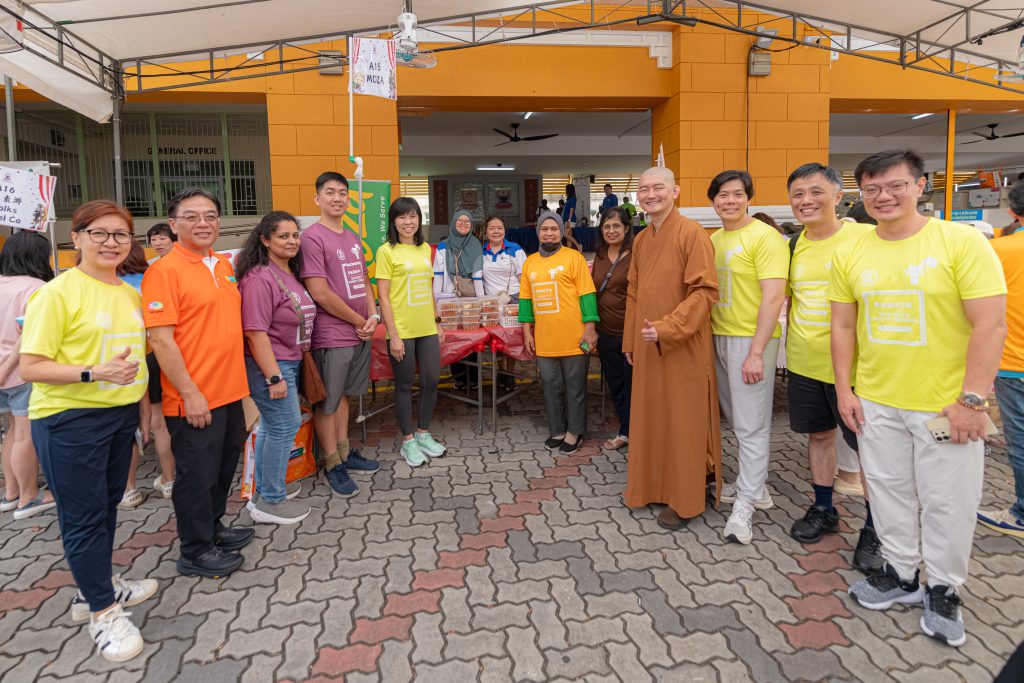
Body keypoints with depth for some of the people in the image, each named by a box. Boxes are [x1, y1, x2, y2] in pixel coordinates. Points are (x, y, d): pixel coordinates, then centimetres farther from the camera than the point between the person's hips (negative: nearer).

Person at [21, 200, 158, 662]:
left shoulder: (130, 293, 9)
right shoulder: (57, 293, -13)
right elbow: (30, 367, -17)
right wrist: (95, 373, -27)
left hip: (121, 414, 7)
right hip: (69, 420, -7)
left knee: (106, 506, 19)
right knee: (83, 516, 2)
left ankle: (99, 587, 36)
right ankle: (102, 613, 15)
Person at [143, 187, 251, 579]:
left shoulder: (224, 266, 10)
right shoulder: (164, 271, -13)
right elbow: (161, 339, -18)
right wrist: (190, 393, -20)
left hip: (231, 390, 8)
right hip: (194, 398, -8)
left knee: (224, 465, 20)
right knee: (197, 474, 6)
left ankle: (213, 528, 40)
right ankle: (195, 551, 23)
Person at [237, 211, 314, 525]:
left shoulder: (290, 274, 11)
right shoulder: (259, 278, -18)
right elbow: (255, 332, -22)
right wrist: (274, 377, -23)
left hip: (289, 361, 9)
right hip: (268, 364, -9)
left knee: (271, 425, 17)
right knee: (285, 426, -4)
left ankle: (263, 490, 31)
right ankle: (270, 502, 9)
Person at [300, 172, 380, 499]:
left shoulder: (353, 238, 13)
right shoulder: (312, 237, -12)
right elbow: (320, 293, -18)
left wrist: (372, 316, 0)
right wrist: (359, 321, -10)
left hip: (360, 333, 8)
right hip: (331, 335, -8)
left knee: (344, 394, 19)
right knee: (327, 402, 5)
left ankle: (345, 452, 31)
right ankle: (333, 464, 18)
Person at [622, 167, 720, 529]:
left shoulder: (692, 233, -11)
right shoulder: (640, 240, 11)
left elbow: (705, 292, -17)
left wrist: (667, 329, -23)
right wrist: (630, 341, 14)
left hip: (683, 348, -7)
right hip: (647, 348, 7)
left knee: (683, 422, 3)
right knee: (651, 417, 15)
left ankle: (685, 500, 17)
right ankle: (654, 486, 30)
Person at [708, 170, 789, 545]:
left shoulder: (764, 237, -11)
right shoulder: (712, 240, 11)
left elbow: (773, 297, -17)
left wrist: (756, 352, -22)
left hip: (751, 341, -7)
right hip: (719, 338, 8)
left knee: (751, 426, -1)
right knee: (736, 419, 17)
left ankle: (744, 506, 7)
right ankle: (753, 484, 33)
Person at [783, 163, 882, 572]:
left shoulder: (862, 238, -12)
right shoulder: (795, 246, 5)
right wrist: (793, 347, 13)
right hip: (804, 364, 6)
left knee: (866, 446, 5)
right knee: (818, 434, 18)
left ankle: (874, 529, 21)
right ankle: (823, 510, 35)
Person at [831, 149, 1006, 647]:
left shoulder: (962, 242, -11)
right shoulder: (850, 254, 1)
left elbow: (990, 325, -13)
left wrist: (972, 400, -16)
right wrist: (844, 389, 4)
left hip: (947, 405, -3)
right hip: (875, 403, 4)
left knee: (947, 503, 9)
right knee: (889, 492, 15)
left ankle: (944, 591, 29)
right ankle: (901, 574, 35)